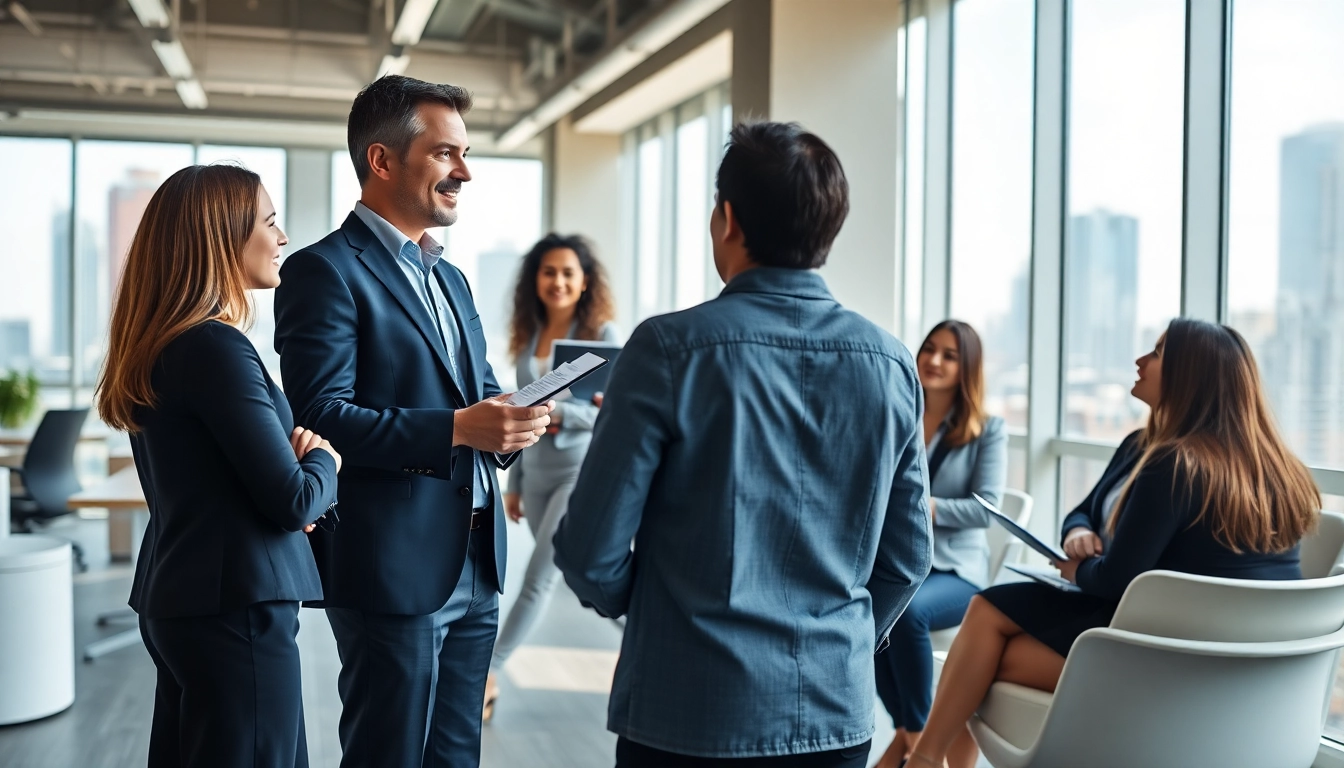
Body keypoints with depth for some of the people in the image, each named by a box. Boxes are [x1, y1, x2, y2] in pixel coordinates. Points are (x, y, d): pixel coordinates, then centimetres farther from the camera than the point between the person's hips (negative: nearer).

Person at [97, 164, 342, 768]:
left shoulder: (158, 345, 10)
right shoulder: (218, 347, -18)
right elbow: (293, 501, -20)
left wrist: (291, 452, 1)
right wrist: (323, 460, 1)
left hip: (177, 599, 10)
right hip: (235, 606, -10)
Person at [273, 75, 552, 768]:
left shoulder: (449, 278, 18)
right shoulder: (325, 271, -9)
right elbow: (320, 416, -18)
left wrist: (507, 422, -2)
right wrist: (455, 428, -24)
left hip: (472, 570, 8)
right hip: (392, 569, -8)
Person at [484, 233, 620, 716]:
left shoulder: (602, 333, -7)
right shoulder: (530, 336, 9)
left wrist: (560, 413, -27)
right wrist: (514, 483, 15)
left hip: (581, 470, -6)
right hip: (537, 474, 6)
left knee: (537, 579, -8)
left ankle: (487, 675, -4)